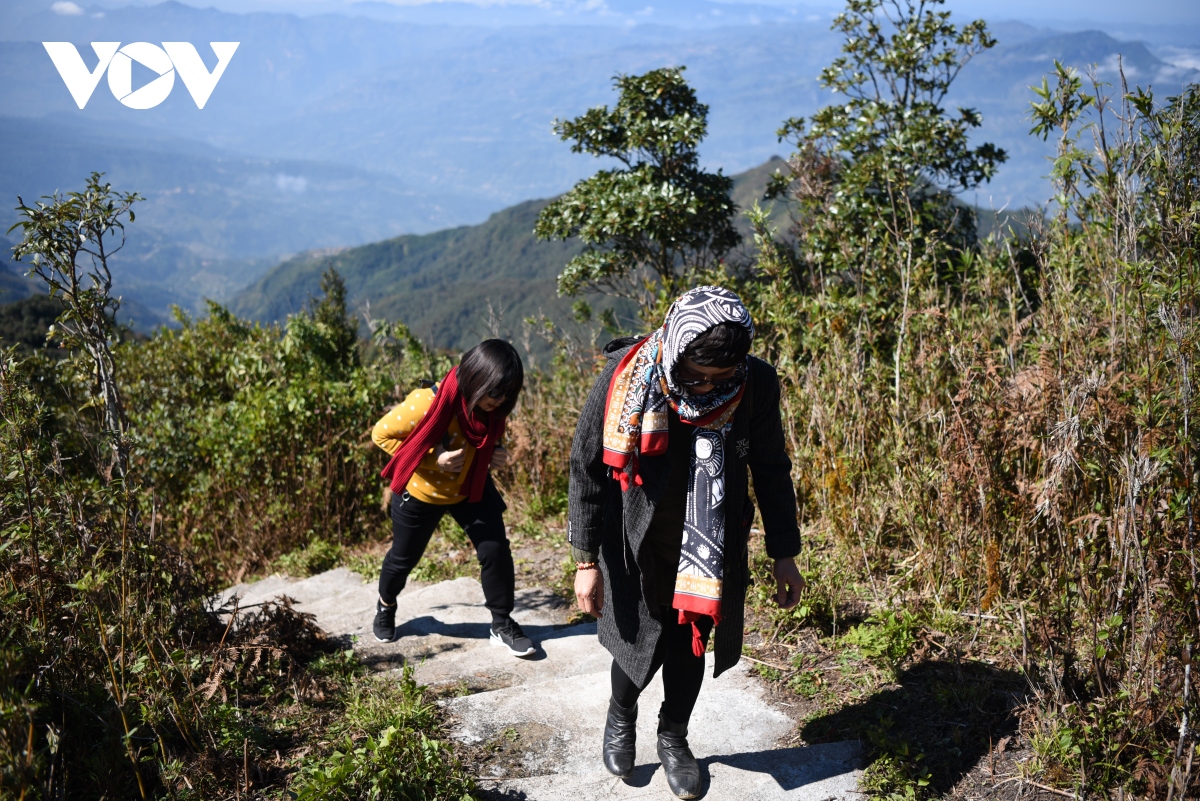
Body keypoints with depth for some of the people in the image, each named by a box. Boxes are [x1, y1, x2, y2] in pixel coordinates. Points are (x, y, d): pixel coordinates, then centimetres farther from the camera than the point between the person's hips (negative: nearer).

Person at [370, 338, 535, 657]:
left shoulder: (493, 408, -17)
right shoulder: (428, 404, -35)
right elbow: (382, 433, -23)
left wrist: (496, 453, -17)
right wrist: (433, 458, -31)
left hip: (471, 488, 3)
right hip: (420, 493, -3)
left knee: (496, 550, -9)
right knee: (404, 557, 17)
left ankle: (503, 625, 8)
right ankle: (386, 606, 47)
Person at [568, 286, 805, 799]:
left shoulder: (756, 384, -16)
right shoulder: (626, 378, -22)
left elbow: (771, 470, -2)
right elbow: (587, 469, -11)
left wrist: (785, 555, 3)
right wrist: (586, 560, -9)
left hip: (711, 545, 2)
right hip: (637, 544, -2)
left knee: (688, 644, 10)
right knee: (642, 642, 3)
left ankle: (673, 738, 37)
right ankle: (621, 717, 38)